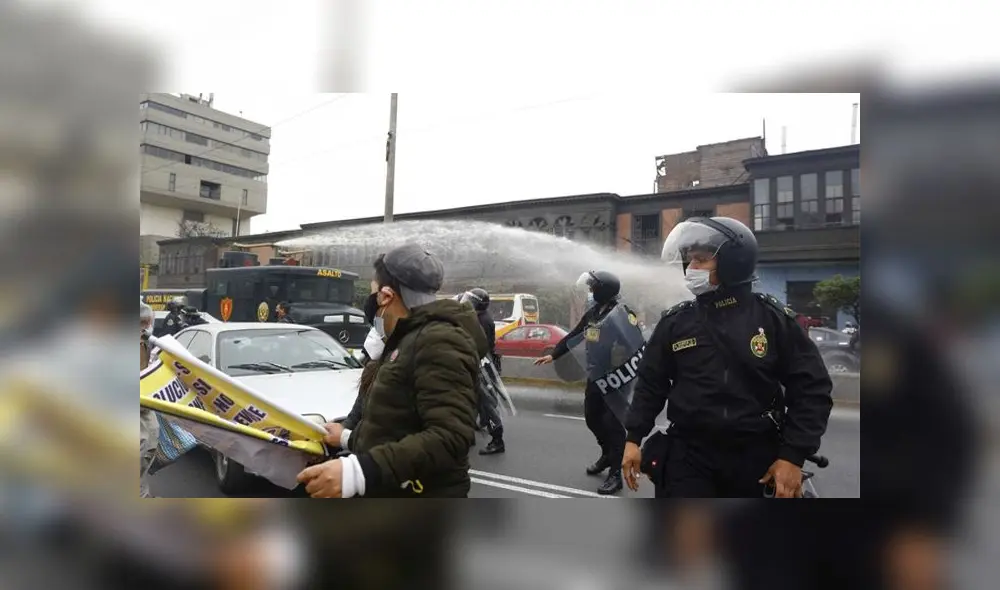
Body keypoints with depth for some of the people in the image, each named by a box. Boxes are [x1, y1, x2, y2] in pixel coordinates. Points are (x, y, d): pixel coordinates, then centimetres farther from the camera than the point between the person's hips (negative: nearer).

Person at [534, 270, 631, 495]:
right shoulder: (591, 313, 7)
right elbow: (573, 336, 18)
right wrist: (553, 355, 20)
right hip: (594, 378, 8)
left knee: (613, 424, -2)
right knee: (592, 418, 19)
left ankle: (615, 474, 9)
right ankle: (607, 455, 42)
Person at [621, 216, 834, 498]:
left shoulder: (773, 318, -3)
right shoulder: (676, 322, 2)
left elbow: (811, 387, -2)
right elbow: (651, 383, 9)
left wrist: (794, 455, -9)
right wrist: (633, 438, 3)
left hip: (756, 457, 0)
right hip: (689, 455, 0)